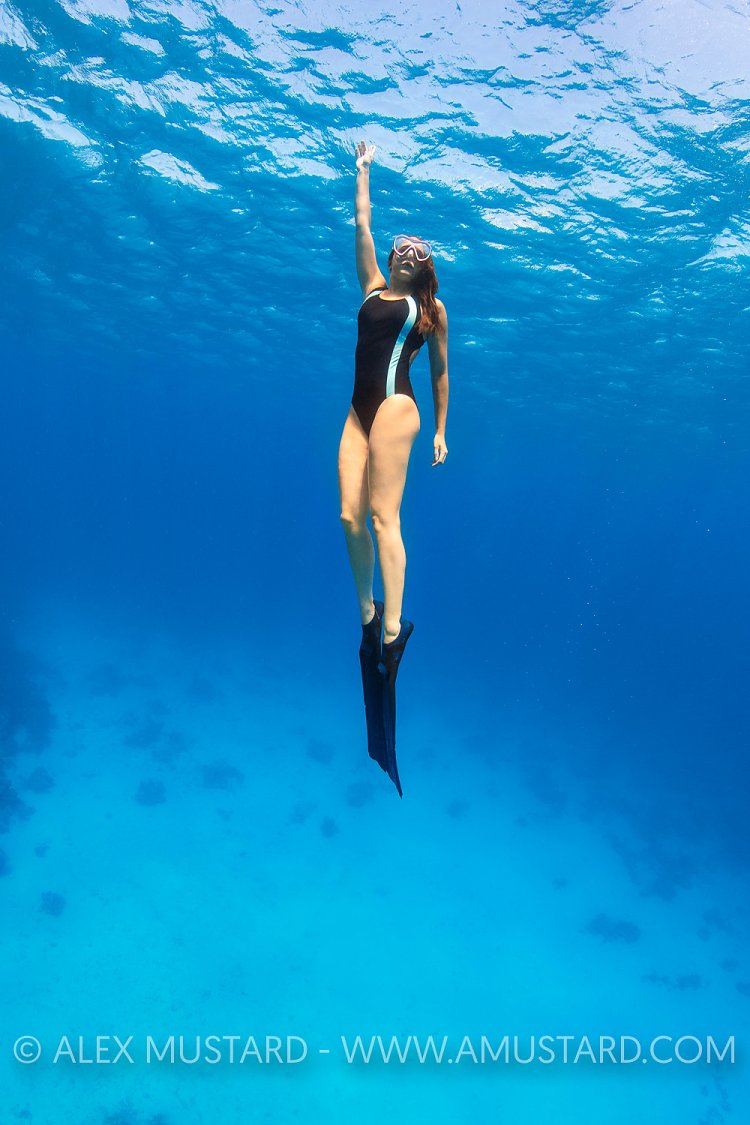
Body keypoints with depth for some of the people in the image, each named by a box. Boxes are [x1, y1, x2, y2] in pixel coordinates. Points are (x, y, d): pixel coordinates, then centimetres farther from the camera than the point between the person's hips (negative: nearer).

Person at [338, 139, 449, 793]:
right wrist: (363, 169, 39)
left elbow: (440, 372, 13)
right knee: (350, 515, -5)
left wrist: (441, 431, 9)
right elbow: (361, 225, 31)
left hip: (395, 410, -5)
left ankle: (393, 627, -19)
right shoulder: (374, 288, 24)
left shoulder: (431, 309, 13)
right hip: (361, 411, 5)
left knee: (382, 516, -17)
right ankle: (367, 615, 5)